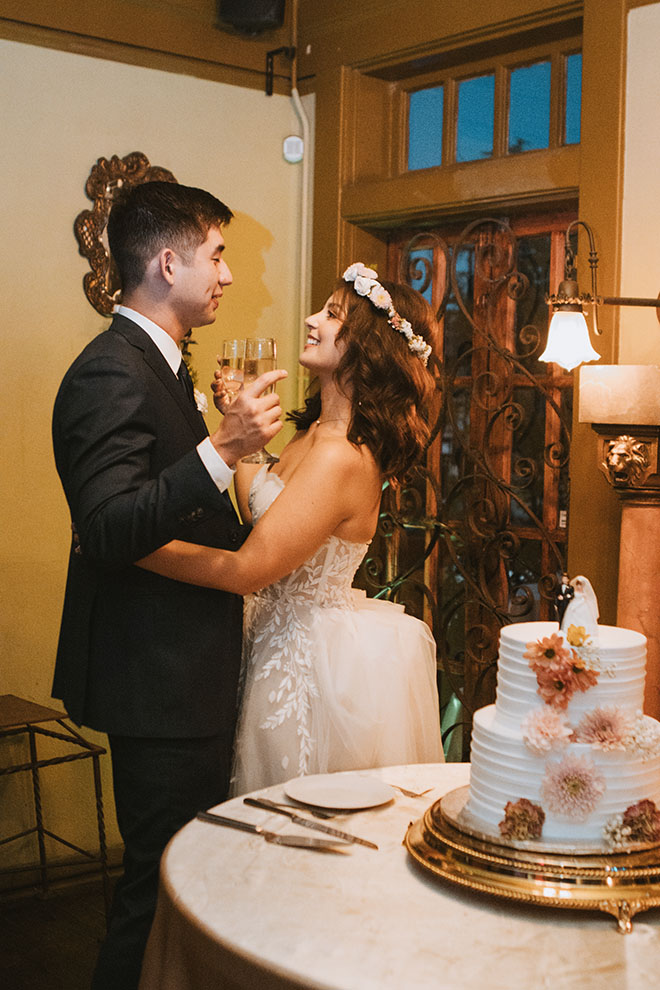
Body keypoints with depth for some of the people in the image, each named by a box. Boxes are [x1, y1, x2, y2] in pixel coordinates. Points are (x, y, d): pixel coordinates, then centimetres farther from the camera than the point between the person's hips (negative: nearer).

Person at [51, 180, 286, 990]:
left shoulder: (155, 364, 14)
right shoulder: (110, 373, -18)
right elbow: (107, 531, -30)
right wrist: (221, 450, -36)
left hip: (183, 676, 10)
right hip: (159, 681, -10)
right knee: (163, 883, 0)